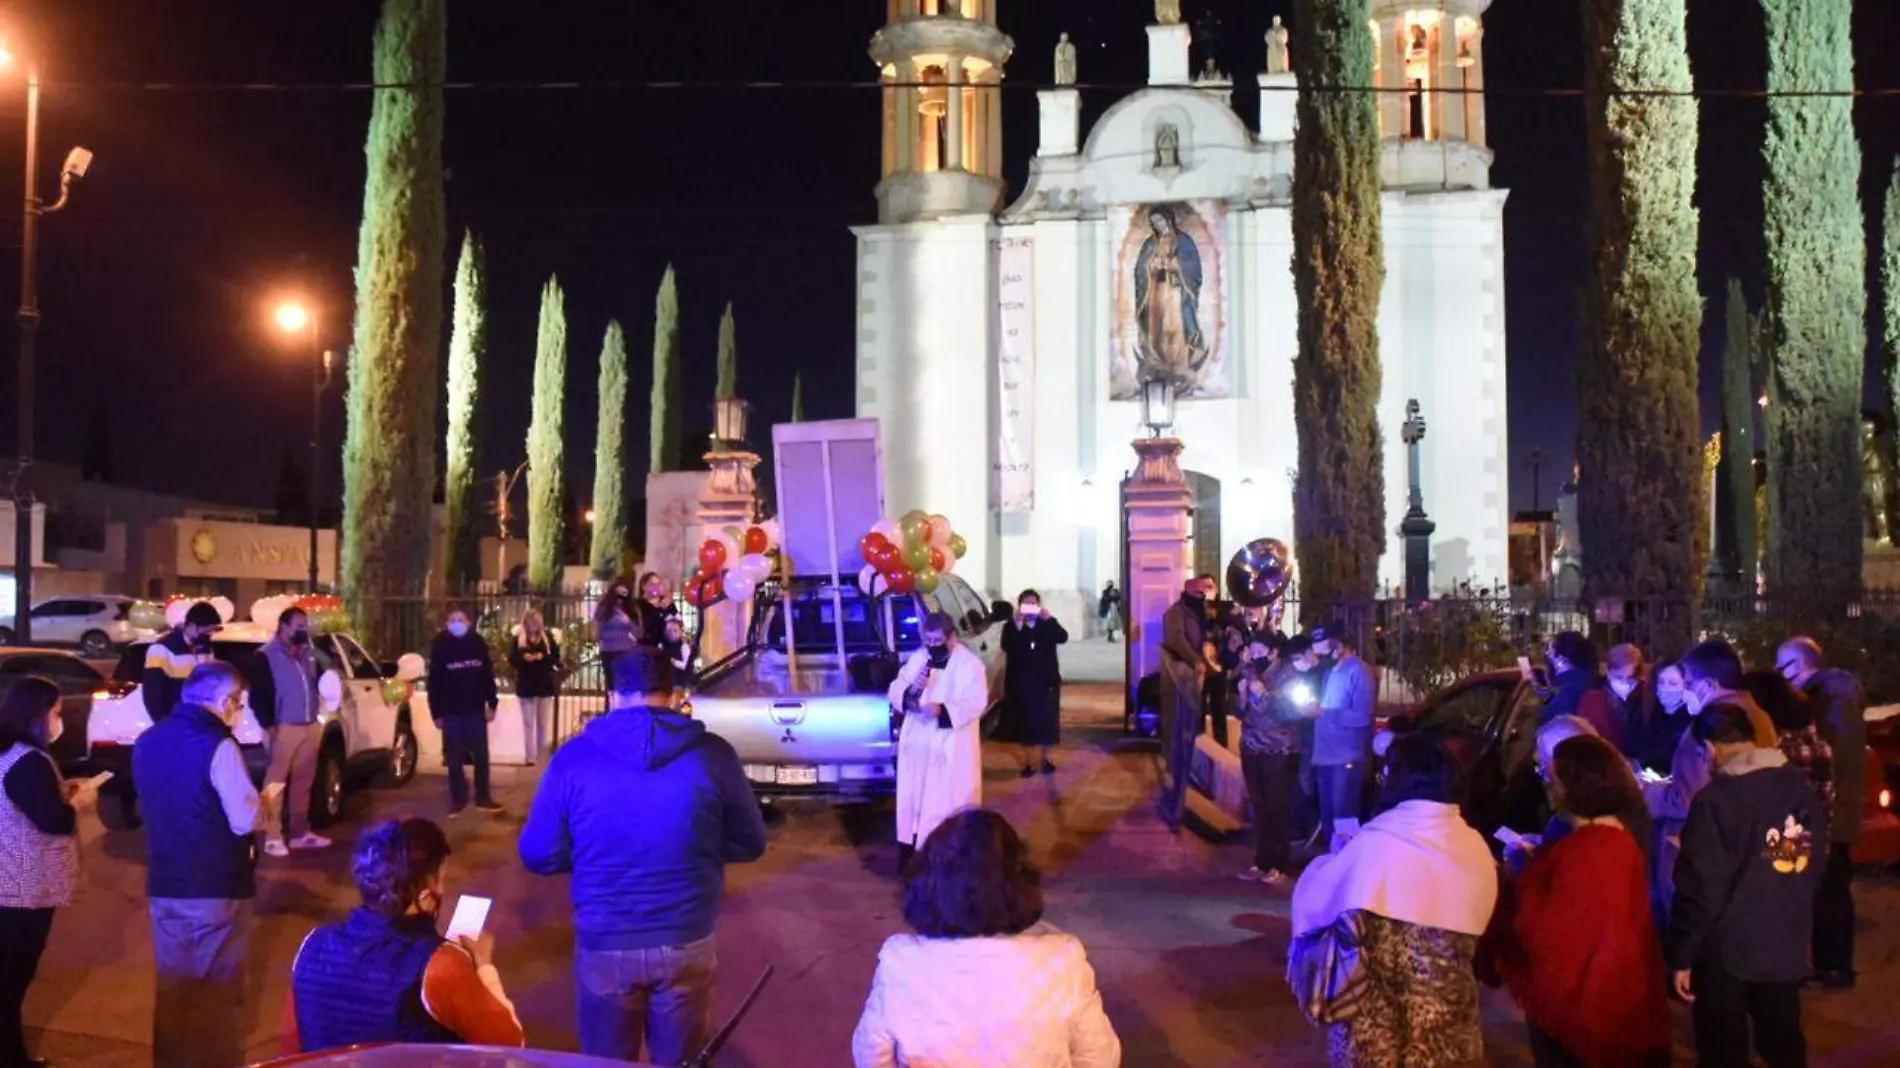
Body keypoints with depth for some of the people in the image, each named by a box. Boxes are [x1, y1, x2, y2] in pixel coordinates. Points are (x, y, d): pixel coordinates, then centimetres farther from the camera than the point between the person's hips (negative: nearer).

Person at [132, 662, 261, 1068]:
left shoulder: (146, 742, 5)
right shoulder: (217, 745, -19)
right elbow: (246, 820, -18)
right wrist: (263, 804, 1)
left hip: (165, 883, 6)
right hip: (217, 886, -6)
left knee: (172, 985, 16)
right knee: (221, 988, 7)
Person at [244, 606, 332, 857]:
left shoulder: (308, 654, 17)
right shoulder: (266, 656, -4)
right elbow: (258, 696, -8)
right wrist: (269, 726, -14)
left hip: (311, 727, 6)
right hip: (284, 728, -6)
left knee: (303, 781, 10)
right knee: (276, 782, -6)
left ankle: (300, 832, 18)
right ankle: (273, 837, -4)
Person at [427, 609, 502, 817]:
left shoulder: (477, 643, 2)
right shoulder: (440, 646, -3)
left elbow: (487, 675, 7)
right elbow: (434, 682, -3)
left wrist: (492, 704, 3)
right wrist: (436, 713, -6)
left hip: (476, 710, 2)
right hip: (451, 712, -2)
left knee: (481, 755, 6)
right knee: (455, 758, 3)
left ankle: (483, 797, 16)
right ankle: (458, 799, 13)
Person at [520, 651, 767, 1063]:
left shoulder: (573, 758, -9)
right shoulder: (712, 754, -9)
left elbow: (539, 856, -2)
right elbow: (750, 844, 1)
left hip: (604, 946, 0)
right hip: (688, 945, 0)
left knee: (607, 1063, 20)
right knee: (680, 1061, 19)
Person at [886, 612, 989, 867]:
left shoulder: (970, 664, -8)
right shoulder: (917, 659, 7)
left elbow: (976, 704, -16)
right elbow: (895, 690, 7)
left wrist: (943, 710, -30)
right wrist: (910, 690, -16)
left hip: (951, 748, -5)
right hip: (917, 744, 5)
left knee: (948, 803, -1)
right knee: (913, 799, 9)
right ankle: (912, 850, 20)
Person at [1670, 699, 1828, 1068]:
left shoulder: (1717, 799, -21)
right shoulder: (1802, 788, -1)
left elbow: (1701, 887, -18)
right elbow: (1814, 869, 11)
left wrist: (1682, 955, -8)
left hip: (1727, 951, -6)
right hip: (1789, 946, 6)